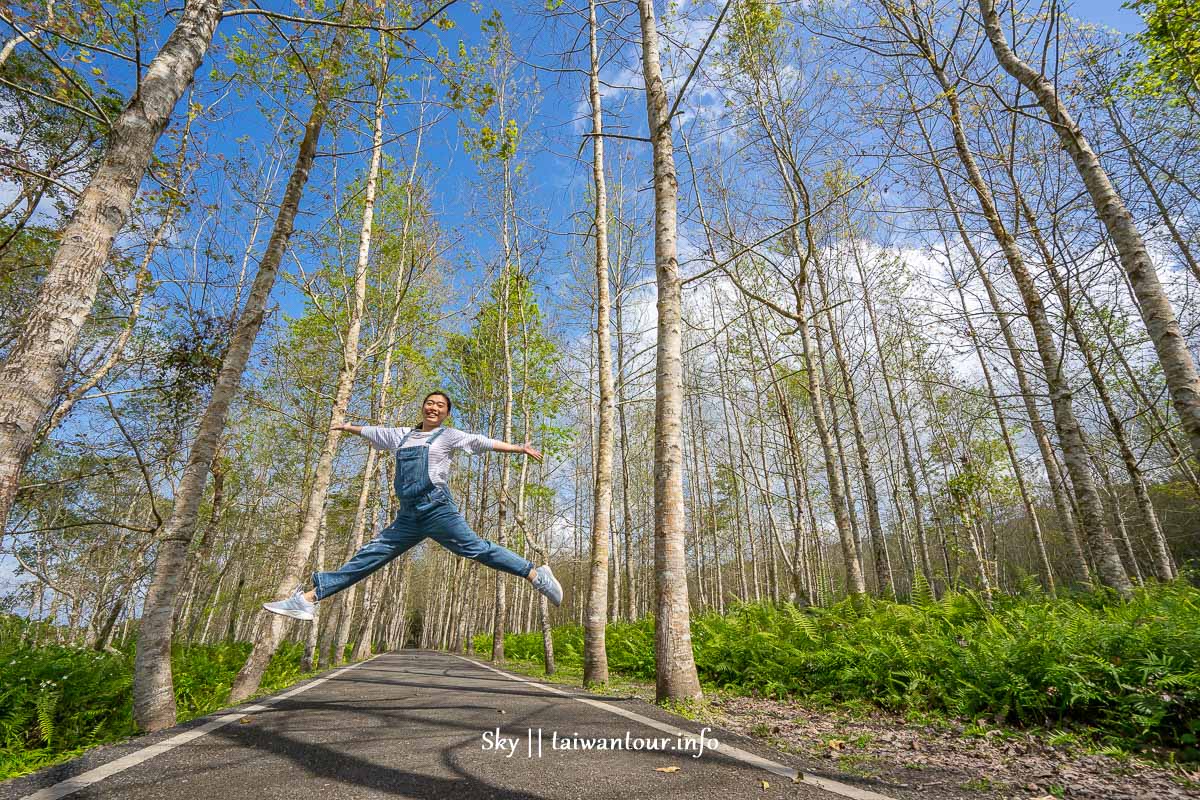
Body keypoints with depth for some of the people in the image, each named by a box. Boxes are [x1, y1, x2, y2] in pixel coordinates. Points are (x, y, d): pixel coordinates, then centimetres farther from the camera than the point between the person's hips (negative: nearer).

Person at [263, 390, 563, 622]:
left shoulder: (449, 435, 6)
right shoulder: (403, 435, 21)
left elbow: (482, 442, -2)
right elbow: (373, 431, 37)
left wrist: (518, 448, -10)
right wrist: (348, 427, 52)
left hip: (437, 509, -5)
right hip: (408, 516, 6)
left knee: (477, 548, -14)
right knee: (369, 555, 7)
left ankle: (536, 575, -11)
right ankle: (309, 598, 11)